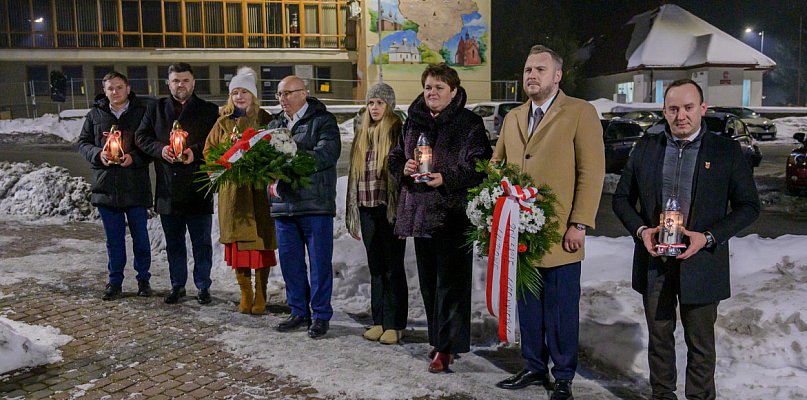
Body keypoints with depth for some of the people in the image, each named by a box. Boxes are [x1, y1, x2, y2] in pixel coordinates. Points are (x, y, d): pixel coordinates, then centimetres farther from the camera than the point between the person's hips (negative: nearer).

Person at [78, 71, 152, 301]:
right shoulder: (95, 114, 8)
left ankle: (143, 279, 21)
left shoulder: (141, 112, -1)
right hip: (106, 185, 3)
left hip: (136, 187, -2)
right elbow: (83, 143, 12)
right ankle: (115, 282, 21)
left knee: (140, 236, 6)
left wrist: (134, 157, -18)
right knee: (113, 239, 10)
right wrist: (98, 154, -8)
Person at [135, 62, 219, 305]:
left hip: (198, 189, -3)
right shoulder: (156, 109, 10)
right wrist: (160, 148, -11)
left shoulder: (209, 111, 2)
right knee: (174, 242, 14)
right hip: (168, 190, 3)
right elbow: (141, 137, 8)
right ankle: (177, 285, 27)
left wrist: (196, 152, -19)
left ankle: (203, 287, 18)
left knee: (202, 242, 5)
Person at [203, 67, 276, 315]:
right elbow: (209, 149, 16)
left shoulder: (265, 120, 4)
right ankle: (245, 295, 16)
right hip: (232, 190, 2)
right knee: (238, 243, 3)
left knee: (261, 241, -1)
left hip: (260, 189, -2)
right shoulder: (224, 121, 11)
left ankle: (260, 296, 11)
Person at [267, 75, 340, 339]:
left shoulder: (323, 120, -2)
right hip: (282, 204, 6)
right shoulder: (275, 124, 18)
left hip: (315, 204, -6)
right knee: (290, 262, 12)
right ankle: (299, 312, 25)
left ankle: (321, 315, 13)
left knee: (319, 262, 2)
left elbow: (327, 154, -16)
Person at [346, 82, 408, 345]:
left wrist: (401, 207, -16)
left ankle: (395, 324, 9)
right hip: (368, 208, 6)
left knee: (393, 267, 1)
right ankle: (379, 320, 21)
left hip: (391, 208, -6)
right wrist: (354, 212, 14)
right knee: (375, 266, 12)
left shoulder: (397, 132, -4)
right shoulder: (363, 135, 15)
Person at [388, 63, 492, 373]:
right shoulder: (413, 121, 13)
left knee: (450, 281, -3)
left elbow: (478, 165, -10)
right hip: (420, 212, 6)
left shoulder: (469, 123, -4)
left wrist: (447, 179, -22)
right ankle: (438, 339, 27)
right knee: (428, 280, 13)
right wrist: (404, 167, -4)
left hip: (454, 214, -6)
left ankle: (446, 347, 5)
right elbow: (395, 156, 19)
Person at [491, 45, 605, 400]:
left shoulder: (580, 112, -4)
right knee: (527, 305, 14)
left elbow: (591, 172, -9)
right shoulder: (512, 118, 15)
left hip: (559, 234, -5)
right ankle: (534, 367, 29)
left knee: (562, 309, 5)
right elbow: (496, 166, 17)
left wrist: (579, 225, -14)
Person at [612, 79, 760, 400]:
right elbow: (622, 198, 9)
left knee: (700, 343, 11)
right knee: (659, 337, 15)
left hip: (700, 264, -2)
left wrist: (708, 237, -14)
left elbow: (748, 206, -1)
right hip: (654, 262, 2)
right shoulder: (646, 148, 4)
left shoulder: (727, 151, -3)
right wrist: (640, 230, -9)